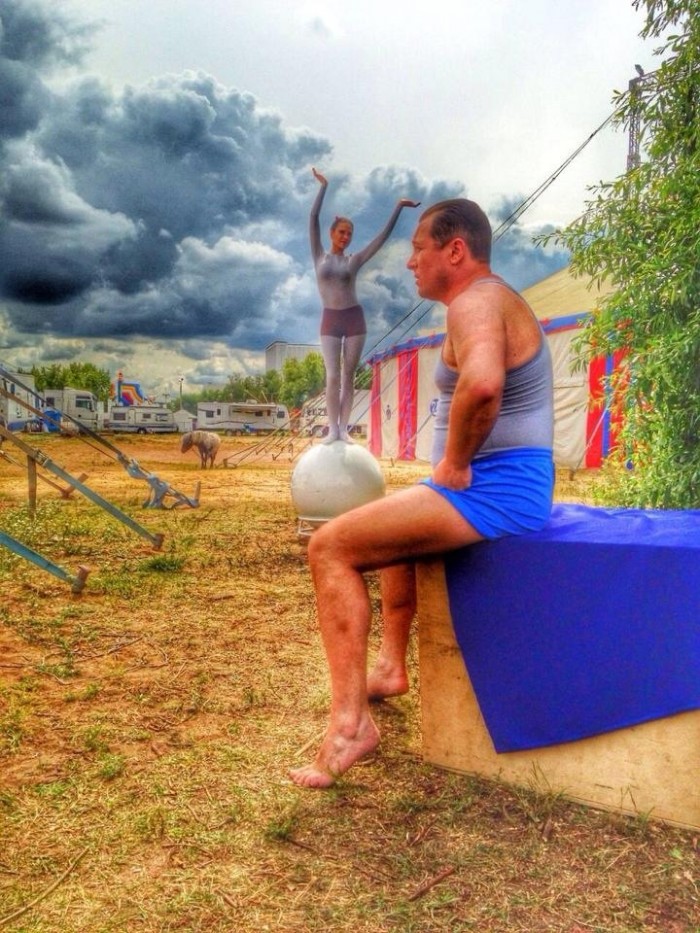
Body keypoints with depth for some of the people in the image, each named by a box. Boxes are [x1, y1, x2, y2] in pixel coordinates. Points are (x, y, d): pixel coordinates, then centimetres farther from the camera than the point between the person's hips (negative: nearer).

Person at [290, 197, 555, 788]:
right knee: (392, 520, 33)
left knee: (331, 547, -14)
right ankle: (391, 666, 35)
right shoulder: (495, 298, 19)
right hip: (512, 487, 11)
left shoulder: (474, 301, -15)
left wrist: (454, 462, -21)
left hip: (493, 490, -11)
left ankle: (351, 725, -15)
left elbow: (482, 384, -38)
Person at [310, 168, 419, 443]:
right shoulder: (320, 256, 7)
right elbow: (313, 219, 1)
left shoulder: (354, 260, 7)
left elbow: (382, 236, 4)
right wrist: (323, 186, 0)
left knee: (348, 376, 1)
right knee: (332, 376, -7)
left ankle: (344, 428, 2)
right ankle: (333, 428, -4)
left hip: (354, 318, 1)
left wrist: (398, 208, 2)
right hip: (330, 321, -1)